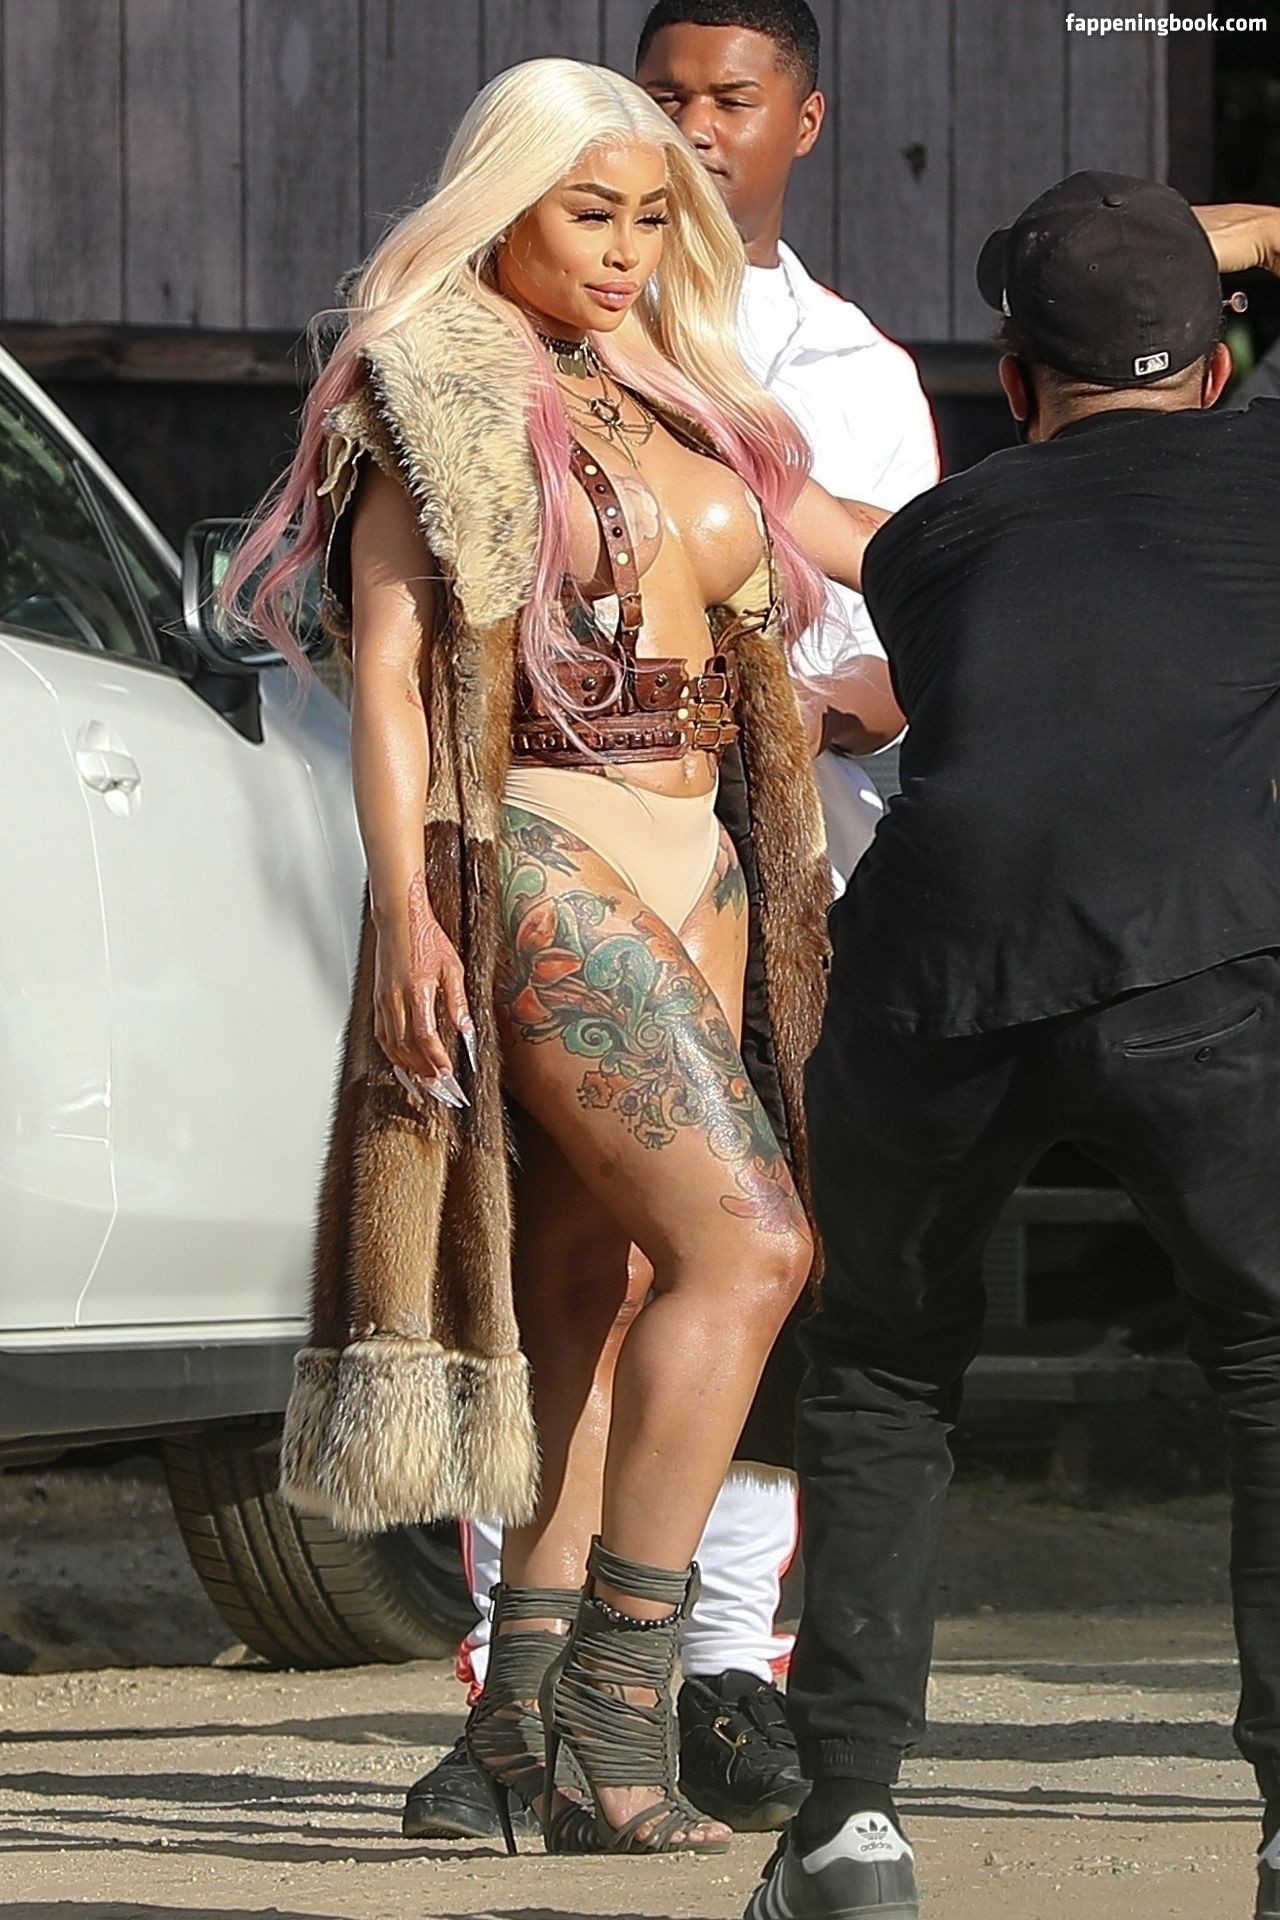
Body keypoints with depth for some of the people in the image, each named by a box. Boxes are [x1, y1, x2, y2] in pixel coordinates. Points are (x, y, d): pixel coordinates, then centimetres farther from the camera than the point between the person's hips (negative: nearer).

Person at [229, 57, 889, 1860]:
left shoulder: (670, 406, 17)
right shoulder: (444, 397, -3)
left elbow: (859, 543, 29)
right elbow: (383, 664, -9)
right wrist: (404, 907, -17)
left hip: (696, 874, 7)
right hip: (538, 861, -7)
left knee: (610, 1292, 4)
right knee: (744, 1241, -19)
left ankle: (531, 1702, 7)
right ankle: (612, 1710, -19)